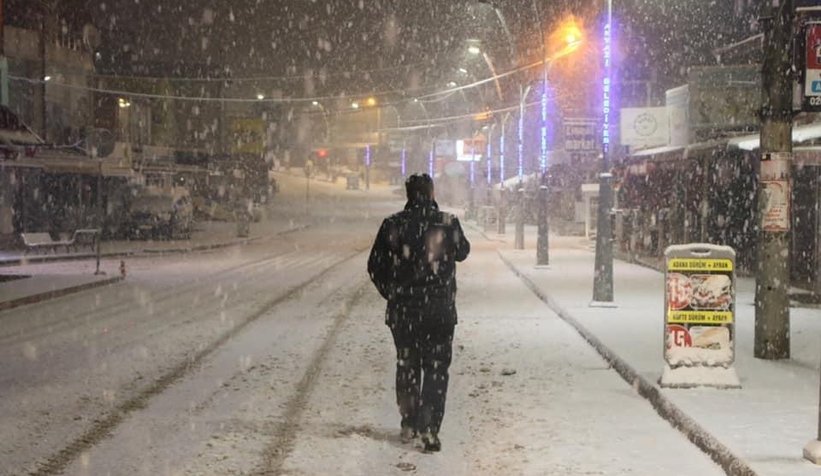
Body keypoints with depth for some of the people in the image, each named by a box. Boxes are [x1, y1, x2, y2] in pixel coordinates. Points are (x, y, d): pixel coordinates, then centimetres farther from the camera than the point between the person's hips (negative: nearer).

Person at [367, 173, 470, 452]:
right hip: (439, 311, -2)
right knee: (436, 369, 5)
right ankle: (429, 429, -2)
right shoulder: (447, 223, -9)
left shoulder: (392, 225, -5)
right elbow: (462, 251, 10)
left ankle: (409, 424, 26)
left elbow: (375, 267, 0)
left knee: (406, 365, 18)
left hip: (402, 310, 2)